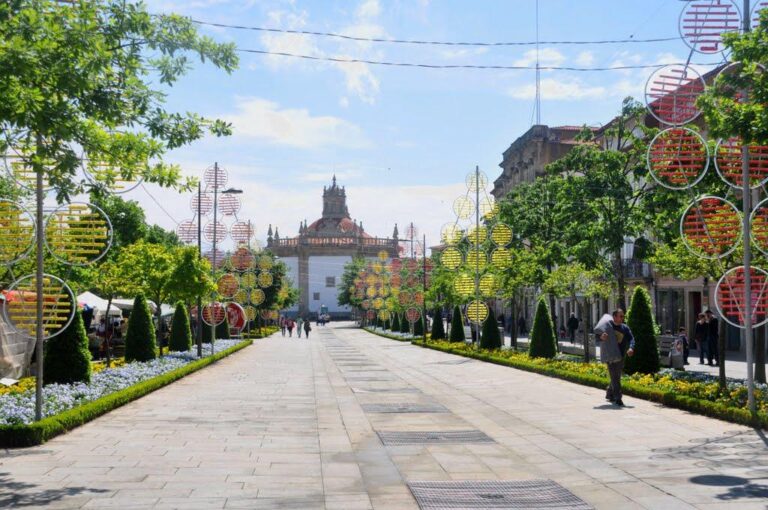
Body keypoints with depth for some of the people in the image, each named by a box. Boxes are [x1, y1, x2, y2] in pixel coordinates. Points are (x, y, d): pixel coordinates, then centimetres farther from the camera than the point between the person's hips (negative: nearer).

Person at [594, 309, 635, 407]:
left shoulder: (625, 328, 6)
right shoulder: (607, 325, -4)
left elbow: (631, 338, -1)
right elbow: (596, 336, 1)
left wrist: (631, 348, -21)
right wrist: (601, 337, -24)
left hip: (621, 356, 5)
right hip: (610, 355, -5)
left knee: (617, 377, 16)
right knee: (615, 378, -9)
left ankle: (609, 395, 35)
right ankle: (618, 399, -7)